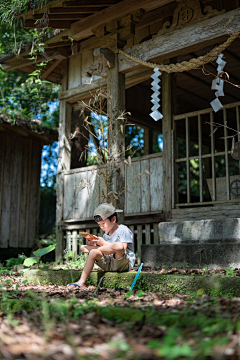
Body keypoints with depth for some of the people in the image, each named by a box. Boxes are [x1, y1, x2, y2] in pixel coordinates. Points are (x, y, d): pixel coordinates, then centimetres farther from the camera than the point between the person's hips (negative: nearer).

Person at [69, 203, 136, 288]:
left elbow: (122, 247, -18)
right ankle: (82, 281, -23)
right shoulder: (106, 235, 21)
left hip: (124, 264, -7)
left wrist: (104, 243, -16)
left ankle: (90, 249, -16)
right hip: (108, 265, 7)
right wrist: (93, 244, -1)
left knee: (118, 246, -37)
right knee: (94, 252, -17)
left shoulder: (123, 230, -3)